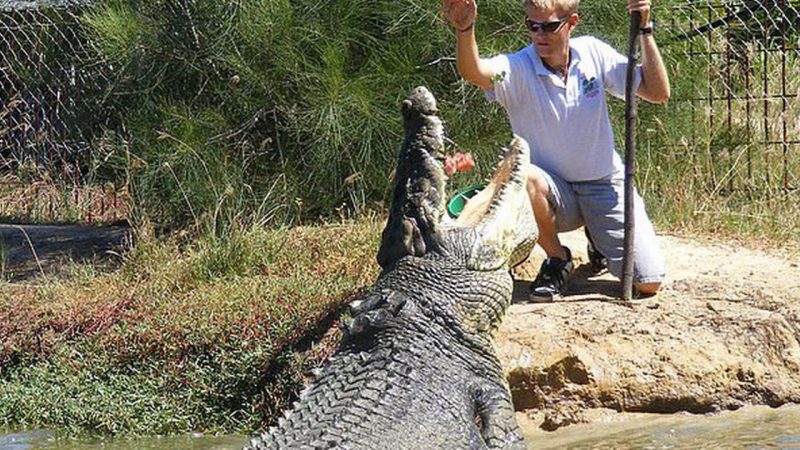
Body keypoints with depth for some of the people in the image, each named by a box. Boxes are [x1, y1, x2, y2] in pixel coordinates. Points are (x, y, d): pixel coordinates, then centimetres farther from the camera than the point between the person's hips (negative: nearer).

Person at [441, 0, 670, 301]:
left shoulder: (593, 53, -6)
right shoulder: (518, 68, -16)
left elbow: (658, 93, -9)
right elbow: (473, 72, -39)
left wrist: (645, 30, -19)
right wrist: (464, 29, -60)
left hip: (605, 185, 2)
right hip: (556, 192, -2)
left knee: (648, 283, -9)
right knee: (524, 177, -38)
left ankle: (598, 237, 26)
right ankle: (557, 259, -8)